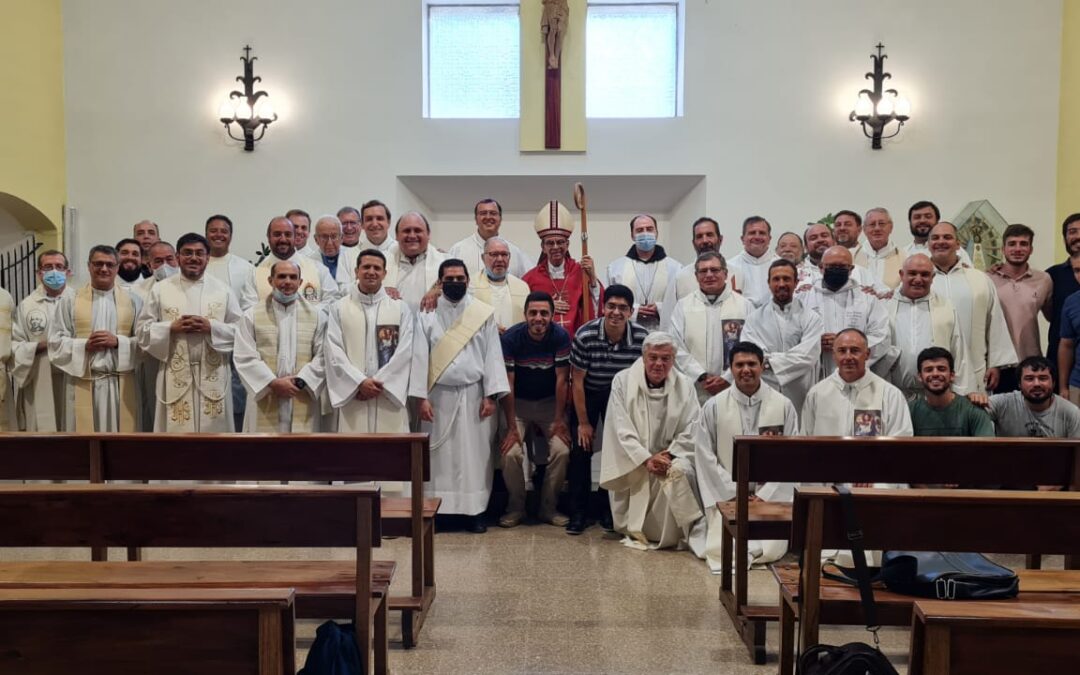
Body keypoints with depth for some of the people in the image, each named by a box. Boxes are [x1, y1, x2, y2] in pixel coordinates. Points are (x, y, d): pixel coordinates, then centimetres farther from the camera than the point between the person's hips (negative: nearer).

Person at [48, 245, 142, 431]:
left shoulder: (133, 301, 8)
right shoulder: (70, 301, 8)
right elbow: (56, 342, 3)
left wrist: (118, 341, -13)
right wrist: (85, 345, -12)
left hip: (122, 385, 0)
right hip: (83, 385, 0)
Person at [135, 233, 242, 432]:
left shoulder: (222, 290, 7)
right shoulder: (160, 289, 6)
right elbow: (142, 329, 4)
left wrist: (211, 327, -12)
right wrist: (171, 328, -12)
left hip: (213, 377, 1)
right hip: (175, 377, 0)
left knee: (213, 429, 2)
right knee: (176, 431, 0)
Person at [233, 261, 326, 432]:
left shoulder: (316, 315, 8)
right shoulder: (251, 315, 4)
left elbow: (323, 357, 1)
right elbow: (244, 358, -3)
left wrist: (300, 381, -12)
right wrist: (273, 383, -14)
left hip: (303, 403, 1)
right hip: (265, 403, -1)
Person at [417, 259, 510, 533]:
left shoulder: (484, 313, 2)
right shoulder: (427, 314, 3)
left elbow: (493, 355, 0)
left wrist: (491, 395, -6)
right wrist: (421, 397, -6)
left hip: (474, 395, 0)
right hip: (439, 395, 0)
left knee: (475, 454, 3)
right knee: (440, 455, 4)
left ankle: (475, 510, 10)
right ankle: (438, 509, 11)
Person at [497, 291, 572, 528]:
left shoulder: (561, 337, -16)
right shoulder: (511, 338, -18)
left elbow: (562, 380, -11)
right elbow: (508, 383, -15)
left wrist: (559, 420, -13)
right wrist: (511, 427, -16)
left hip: (550, 402, 1)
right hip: (518, 403, -1)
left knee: (561, 451, -16)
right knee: (510, 453, -19)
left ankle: (549, 506, 5)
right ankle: (515, 507, 5)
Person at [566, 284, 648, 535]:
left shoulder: (642, 337, -21)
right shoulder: (585, 336, -26)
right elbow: (577, 381, -15)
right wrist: (583, 422, -10)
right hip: (587, 394, -1)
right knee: (581, 448, -6)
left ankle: (609, 509, 15)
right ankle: (578, 512, 5)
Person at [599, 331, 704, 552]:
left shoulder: (685, 385, 3)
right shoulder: (622, 381, -3)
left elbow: (691, 430, -2)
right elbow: (621, 429, -9)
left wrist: (669, 455, -17)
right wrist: (646, 459, -19)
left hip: (671, 457, 1)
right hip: (632, 460, -1)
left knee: (680, 472, -30)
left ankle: (671, 535, -11)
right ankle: (634, 531, 6)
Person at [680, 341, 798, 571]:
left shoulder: (784, 406, 0)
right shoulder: (713, 407, -1)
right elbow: (705, 457, -1)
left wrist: (764, 496, -8)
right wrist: (734, 494, -7)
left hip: (770, 496, 1)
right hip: (726, 495, -1)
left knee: (771, 550, -18)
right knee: (720, 549, -19)